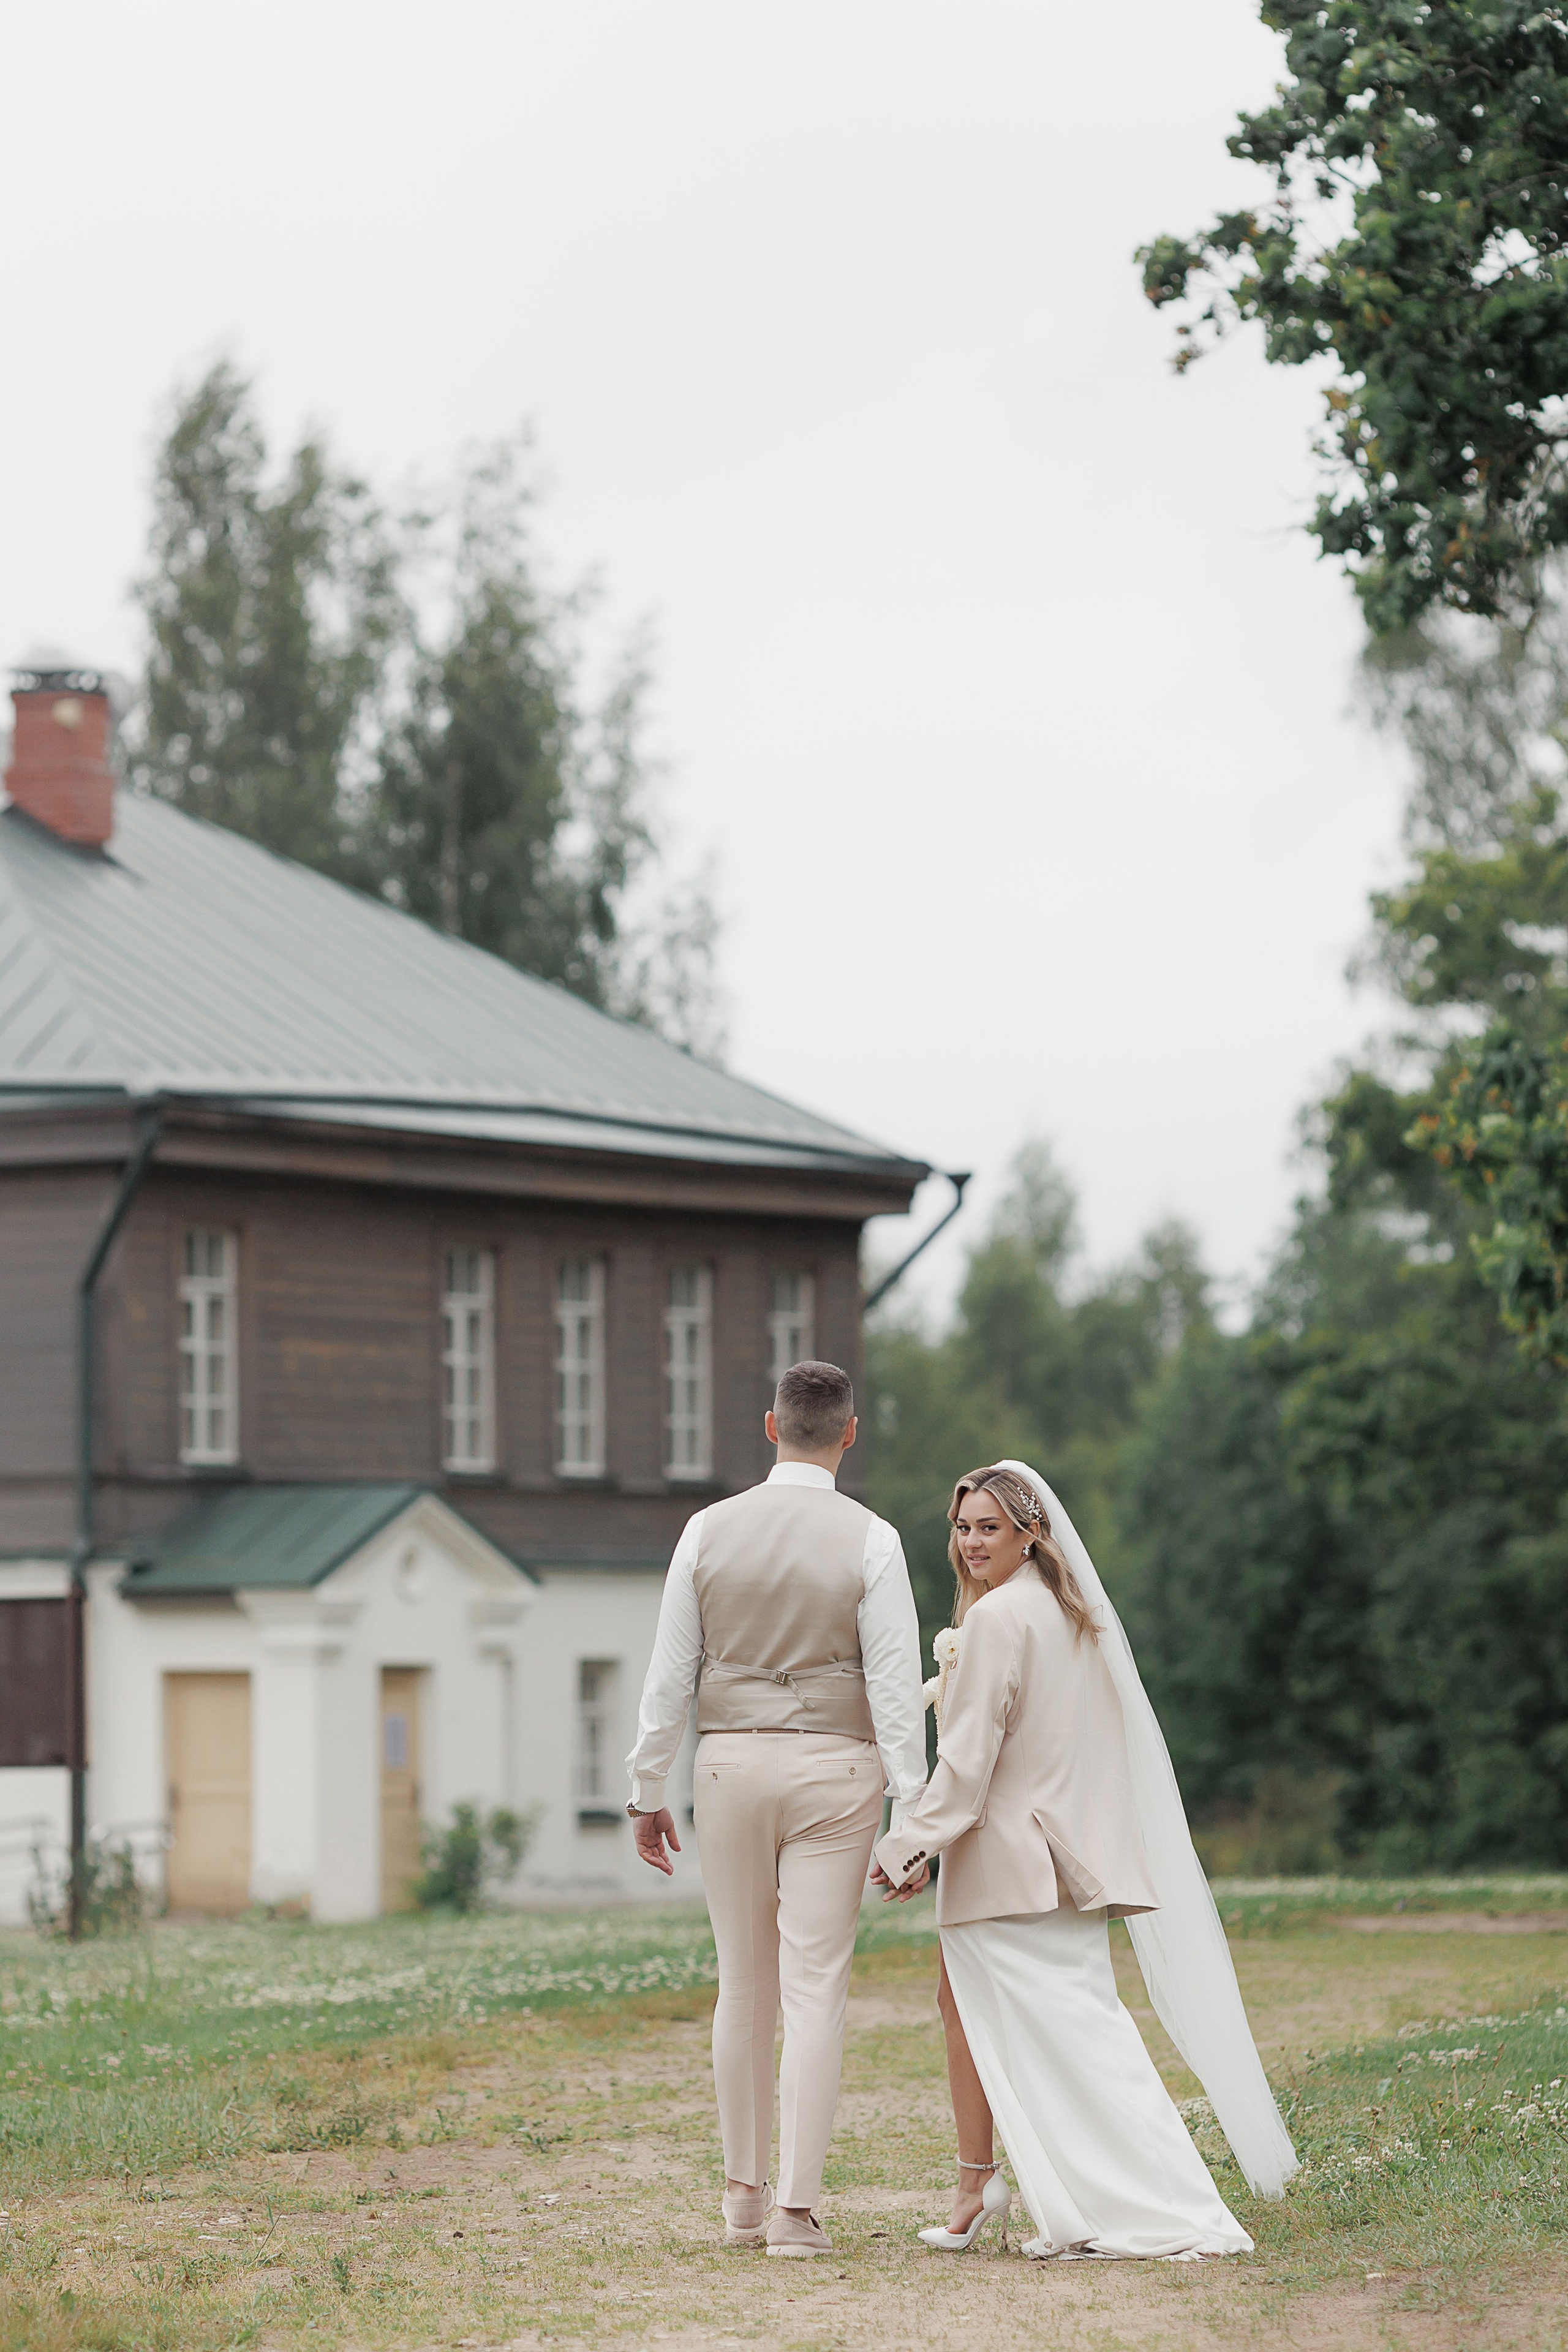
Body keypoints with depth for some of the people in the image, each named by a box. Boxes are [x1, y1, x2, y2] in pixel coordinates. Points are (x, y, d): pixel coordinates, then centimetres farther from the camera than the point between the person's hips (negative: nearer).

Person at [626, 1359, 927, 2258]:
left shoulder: (710, 1530, 1)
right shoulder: (871, 1541, -6)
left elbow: (671, 1673, 3)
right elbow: (895, 1685, -10)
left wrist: (649, 1790, 12)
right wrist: (914, 1815, -7)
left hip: (731, 1763, 2)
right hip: (834, 1771, -2)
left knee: (744, 1984, 13)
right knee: (816, 1989, -2)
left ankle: (745, 2197, 18)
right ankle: (797, 2209, -7)